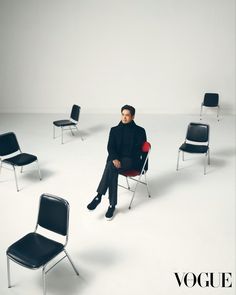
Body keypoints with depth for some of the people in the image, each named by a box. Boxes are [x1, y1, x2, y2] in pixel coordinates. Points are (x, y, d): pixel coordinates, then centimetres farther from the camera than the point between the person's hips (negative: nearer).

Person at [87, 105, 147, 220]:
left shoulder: (139, 131, 4)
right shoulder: (114, 130, 11)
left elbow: (138, 150, -1)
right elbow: (110, 147, 3)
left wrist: (121, 161, -11)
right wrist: (114, 159, -18)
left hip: (131, 160, -3)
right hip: (116, 159, 3)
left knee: (111, 167, -32)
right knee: (113, 171, -33)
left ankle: (99, 196, -25)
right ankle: (112, 205, -29)